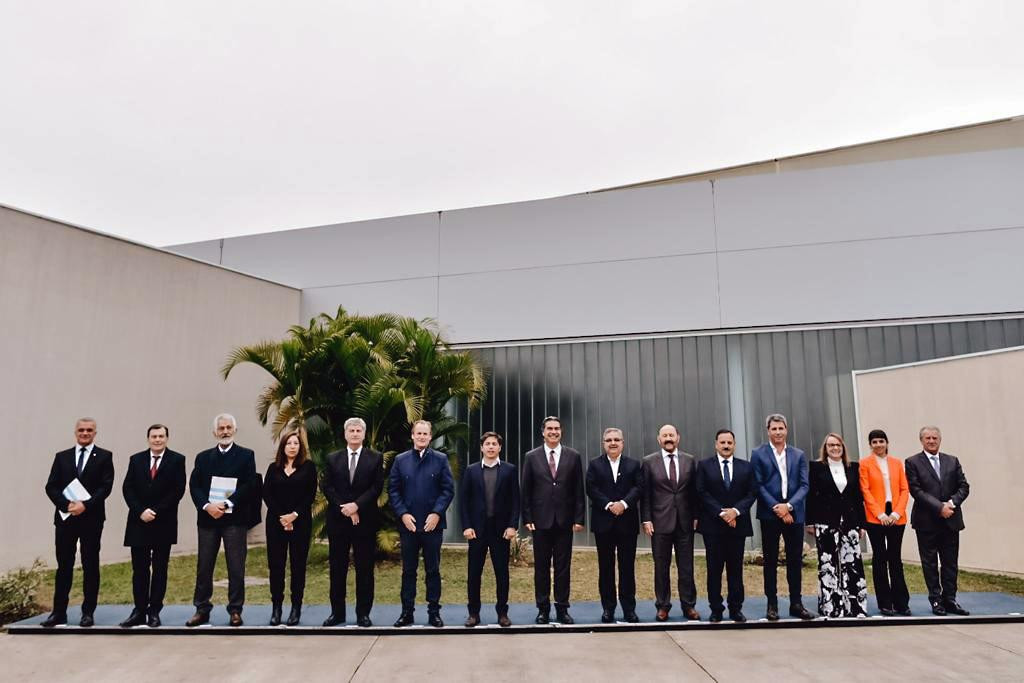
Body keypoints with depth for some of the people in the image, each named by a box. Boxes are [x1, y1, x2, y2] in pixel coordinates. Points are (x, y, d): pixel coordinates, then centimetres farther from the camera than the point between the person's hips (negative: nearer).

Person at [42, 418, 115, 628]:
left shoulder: (104, 456, 3)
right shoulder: (62, 457, 12)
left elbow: (106, 486, -5)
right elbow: (51, 486, 4)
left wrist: (85, 505, -17)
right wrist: (67, 505, -12)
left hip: (92, 518, -2)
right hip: (65, 516, 2)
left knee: (90, 566, 3)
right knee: (63, 566, 6)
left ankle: (88, 613, 11)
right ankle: (59, 612, 15)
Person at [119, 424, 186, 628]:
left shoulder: (177, 460, -1)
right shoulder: (136, 459, 8)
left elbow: (178, 490, -8)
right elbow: (127, 488, 2)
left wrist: (155, 511, -14)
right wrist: (141, 511, -11)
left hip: (164, 523, -2)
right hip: (139, 522, 2)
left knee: (160, 569, 5)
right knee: (139, 569, 6)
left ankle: (154, 611, 12)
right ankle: (139, 611, 13)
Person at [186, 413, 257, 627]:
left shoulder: (246, 455, 2)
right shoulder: (203, 457, 12)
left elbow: (248, 485, -7)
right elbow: (194, 485, 4)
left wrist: (227, 504, -16)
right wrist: (207, 505, -13)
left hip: (234, 518, -3)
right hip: (207, 517, 3)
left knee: (236, 567, 1)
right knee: (204, 566, 8)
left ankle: (235, 610, 9)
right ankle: (202, 609, 19)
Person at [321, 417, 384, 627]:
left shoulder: (375, 458, 2)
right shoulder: (332, 458, 8)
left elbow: (377, 487, -5)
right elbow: (326, 487, 0)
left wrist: (356, 505, -16)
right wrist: (344, 508, -11)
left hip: (365, 520, -2)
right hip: (338, 519, 2)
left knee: (364, 568, 4)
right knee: (337, 568, 8)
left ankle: (363, 613, 13)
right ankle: (337, 612, 18)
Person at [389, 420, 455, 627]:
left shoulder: (441, 460, 2)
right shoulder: (400, 460, 6)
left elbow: (448, 489, -2)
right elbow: (393, 490, 3)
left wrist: (436, 513, -12)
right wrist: (403, 514, -8)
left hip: (432, 523, -1)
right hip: (408, 523, 1)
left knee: (433, 570, 7)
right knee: (408, 570, 9)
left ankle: (434, 611, 16)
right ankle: (407, 611, 19)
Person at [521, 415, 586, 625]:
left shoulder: (573, 456, 4)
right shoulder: (531, 457, 2)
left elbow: (579, 490, 3)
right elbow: (526, 490, 3)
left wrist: (579, 518, -1)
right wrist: (527, 518, -3)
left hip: (564, 520, 0)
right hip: (541, 520, 0)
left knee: (563, 566, 6)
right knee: (541, 567, 7)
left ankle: (562, 608, 17)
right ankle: (543, 609, 17)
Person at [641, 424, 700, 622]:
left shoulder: (689, 460, 6)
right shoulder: (649, 461, 0)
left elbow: (694, 491, 8)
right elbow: (645, 494, 0)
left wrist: (696, 516, 3)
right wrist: (646, 520, -5)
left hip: (685, 521, 2)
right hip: (660, 522, -1)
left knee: (686, 566, 7)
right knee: (661, 567, 6)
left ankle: (689, 606, 18)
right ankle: (663, 606, 17)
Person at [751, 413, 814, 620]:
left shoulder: (799, 455, 10)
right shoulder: (758, 454, 2)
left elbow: (803, 485, 3)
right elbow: (758, 485, -4)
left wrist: (788, 506, -11)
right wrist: (776, 508, -13)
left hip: (794, 513, 2)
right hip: (769, 514, -2)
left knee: (795, 560, 7)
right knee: (771, 561, 5)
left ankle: (796, 604, 18)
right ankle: (772, 605, 12)